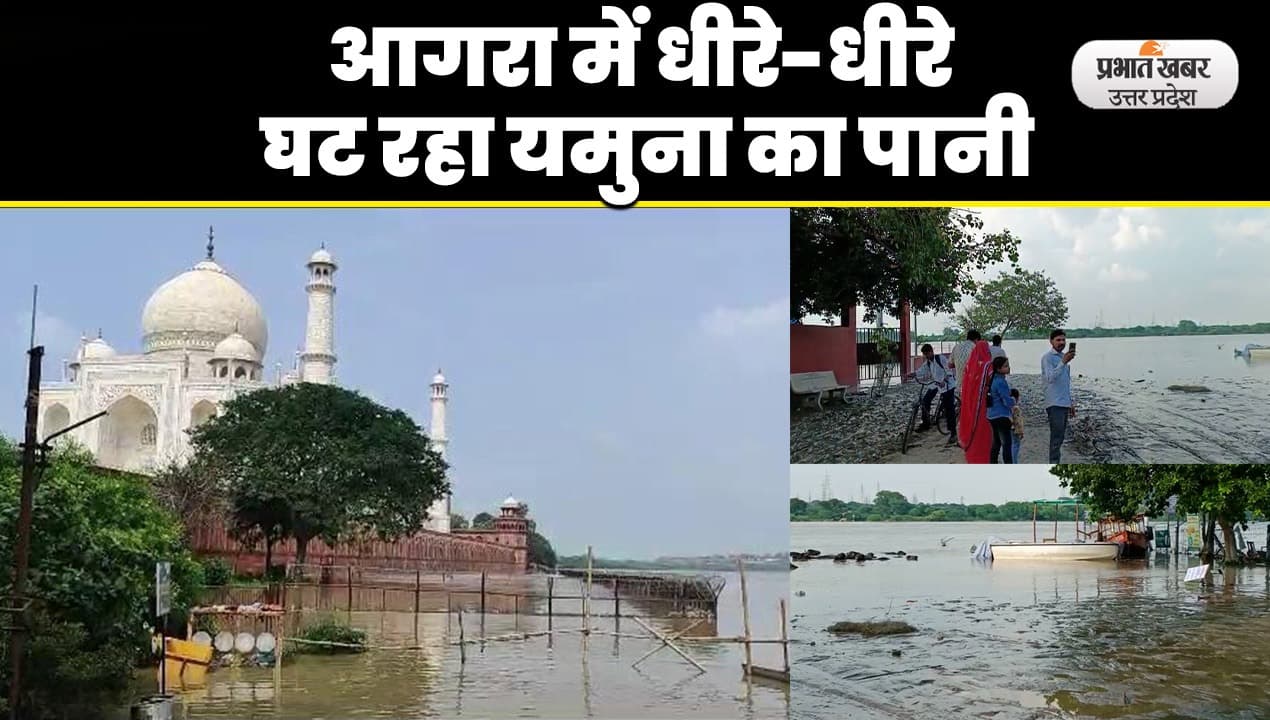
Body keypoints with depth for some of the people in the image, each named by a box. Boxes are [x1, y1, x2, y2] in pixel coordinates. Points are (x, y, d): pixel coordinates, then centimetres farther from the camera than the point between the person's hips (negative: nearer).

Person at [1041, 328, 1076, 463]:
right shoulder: (1047, 358, -9)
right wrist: (1064, 362, -33)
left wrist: (1071, 403, 23)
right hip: (1054, 404, -9)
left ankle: (1056, 467, 16)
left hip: (1064, 404, 9)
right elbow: (1051, 378, -25)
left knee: (1060, 437, 11)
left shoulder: (1063, 357, 18)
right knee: (1056, 437, -13)